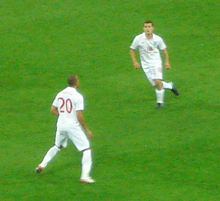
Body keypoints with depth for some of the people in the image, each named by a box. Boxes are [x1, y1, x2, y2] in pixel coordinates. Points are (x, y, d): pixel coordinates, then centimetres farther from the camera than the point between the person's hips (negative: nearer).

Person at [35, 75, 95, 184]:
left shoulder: (60, 94, 5)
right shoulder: (77, 96, -14)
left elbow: (52, 110, 10)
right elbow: (79, 116, -17)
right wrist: (87, 130, -8)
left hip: (61, 126, 6)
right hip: (73, 127, -6)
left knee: (57, 146, 29)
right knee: (86, 149, 0)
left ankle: (42, 165, 28)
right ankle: (85, 176, -9)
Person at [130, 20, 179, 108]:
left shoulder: (157, 39, -6)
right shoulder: (138, 38, -9)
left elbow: (164, 50, 9)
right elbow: (132, 49, 4)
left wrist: (167, 62, 6)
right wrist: (135, 62, -3)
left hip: (156, 62, -1)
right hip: (146, 64, 1)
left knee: (158, 82, -18)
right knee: (156, 85, -4)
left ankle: (160, 102, -1)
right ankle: (170, 86, 27)